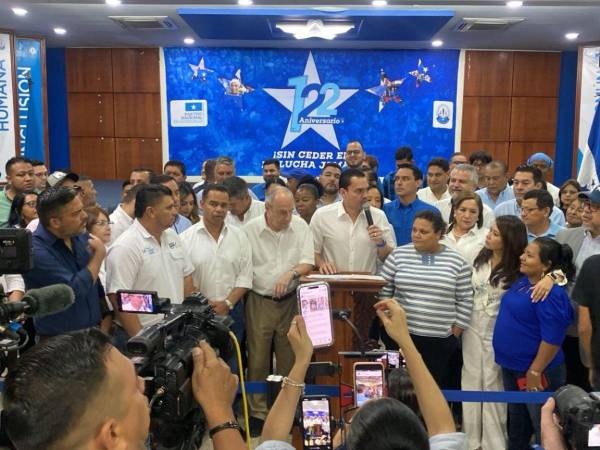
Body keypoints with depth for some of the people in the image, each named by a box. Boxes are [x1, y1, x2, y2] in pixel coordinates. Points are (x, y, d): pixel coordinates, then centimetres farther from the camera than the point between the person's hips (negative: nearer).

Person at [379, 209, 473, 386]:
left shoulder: (457, 262, -1)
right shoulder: (398, 255, 0)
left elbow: (465, 301, 2)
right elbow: (382, 291, 4)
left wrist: (454, 335, 1)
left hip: (441, 342, 0)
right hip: (402, 336, 0)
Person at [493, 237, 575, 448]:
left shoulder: (551, 293, -24)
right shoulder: (522, 281, 4)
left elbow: (552, 338, -27)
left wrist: (535, 371, -22)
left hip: (534, 372, -9)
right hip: (512, 367, 9)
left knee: (544, 428, 8)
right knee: (516, 422, 24)